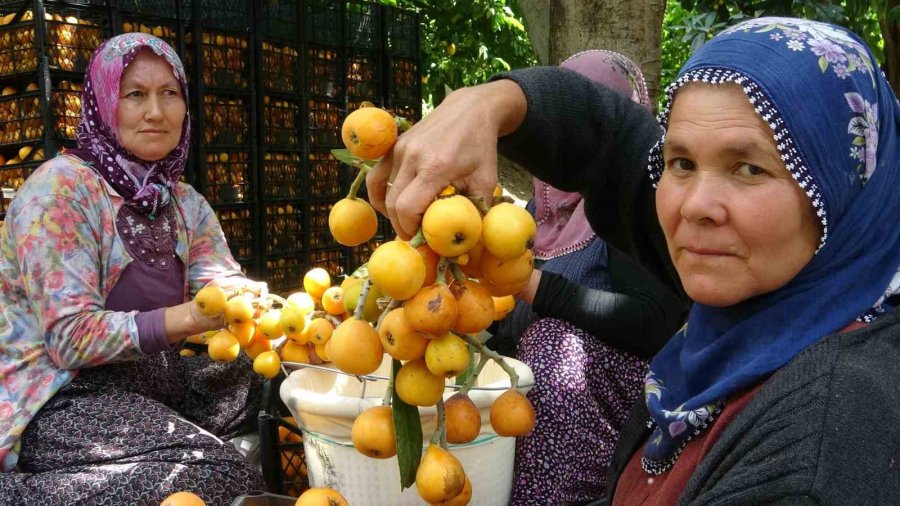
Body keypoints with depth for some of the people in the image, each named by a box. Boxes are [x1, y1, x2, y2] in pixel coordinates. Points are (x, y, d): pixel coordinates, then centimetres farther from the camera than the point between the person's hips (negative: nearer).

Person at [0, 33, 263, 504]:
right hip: (60, 393, -6)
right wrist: (194, 316, -32)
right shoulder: (60, 188, -14)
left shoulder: (185, 203, 8)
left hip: (151, 373, 6)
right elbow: (70, 337, -21)